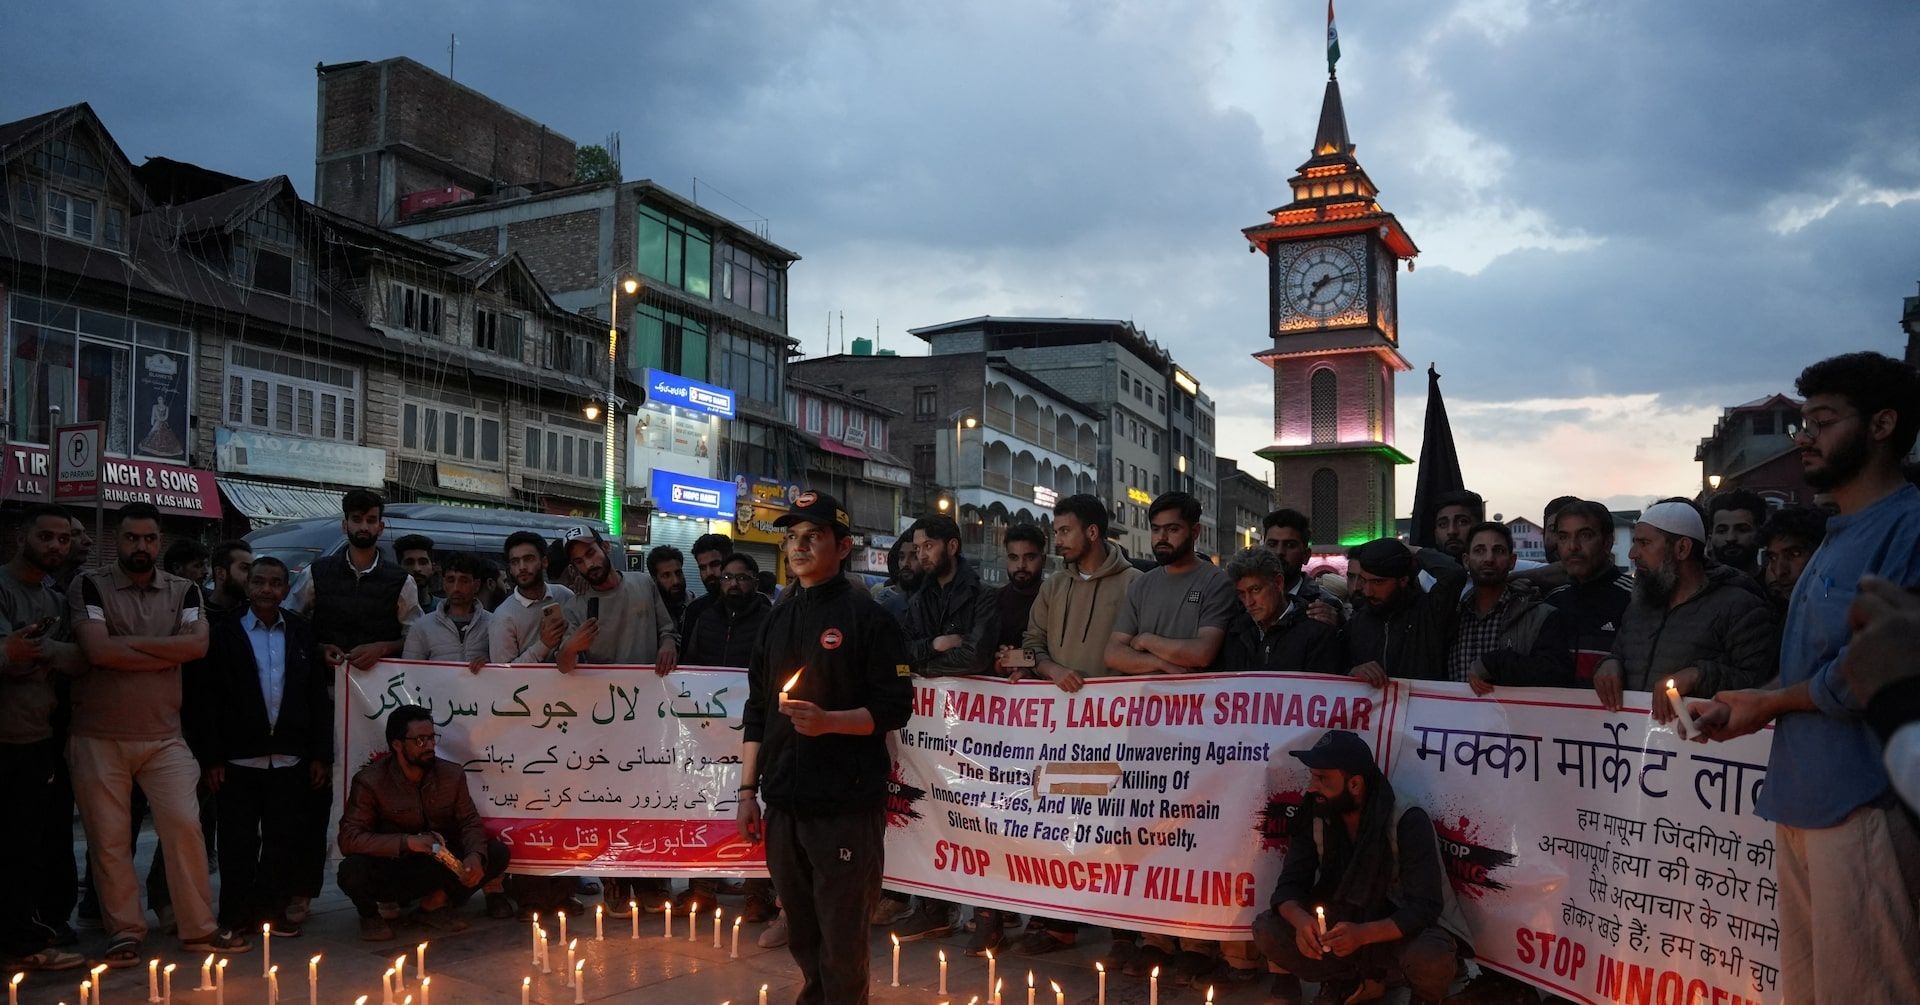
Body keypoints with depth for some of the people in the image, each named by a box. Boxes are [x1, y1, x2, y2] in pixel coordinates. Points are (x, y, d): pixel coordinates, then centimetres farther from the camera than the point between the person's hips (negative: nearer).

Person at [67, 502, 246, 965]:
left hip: (164, 736, 2)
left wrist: (128, 642, -11)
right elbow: (98, 650, -16)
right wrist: (167, 653, -10)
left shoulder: (183, 591, 7)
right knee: (108, 837, 4)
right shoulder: (89, 587, -1)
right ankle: (125, 930, 17)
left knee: (185, 825, -3)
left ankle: (199, 927, 7)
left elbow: (198, 644, -10)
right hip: (99, 737, -2)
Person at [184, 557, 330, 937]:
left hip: (289, 761, 2)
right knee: (239, 845, 4)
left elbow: (319, 697, 9)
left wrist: (321, 755, 4)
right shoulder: (223, 634, 1)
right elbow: (203, 700, -2)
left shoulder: (302, 634, 9)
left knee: (284, 844, 7)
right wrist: (210, 758, -8)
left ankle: (273, 910, 19)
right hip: (238, 760, -2)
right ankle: (236, 917, 15)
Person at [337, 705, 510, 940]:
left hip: (438, 867, 3)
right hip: (390, 871, -3)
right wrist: (407, 842, -34)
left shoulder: (452, 774, -4)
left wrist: (475, 856, -25)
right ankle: (371, 914, 2)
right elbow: (349, 838, -22)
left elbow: (470, 823, -2)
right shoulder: (369, 781, -15)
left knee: (497, 853, -16)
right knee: (352, 871, -35)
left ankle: (434, 904, 5)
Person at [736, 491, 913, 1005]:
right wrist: (748, 789, 11)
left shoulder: (868, 617, -5)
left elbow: (895, 708, -9)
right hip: (783, 801, 6)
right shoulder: (777, 618, 13)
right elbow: (757, 710, 15)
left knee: (842, 929, 0)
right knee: (799, 928, 14)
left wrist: (828, 721, -23)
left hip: (846, 803, -5)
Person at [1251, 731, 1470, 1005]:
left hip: (1401, 931, -5)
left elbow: (1423, 907, -27)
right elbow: (1289, 885, -9)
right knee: (1267, 929, -17)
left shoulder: (1408, 823, -23)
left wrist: (1364, 934, -42)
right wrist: (1300, 920, -33)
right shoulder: (1315, 817, -8)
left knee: (1430, 959, -38)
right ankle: (1359, 981, 0)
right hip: (1343, 925, 5)